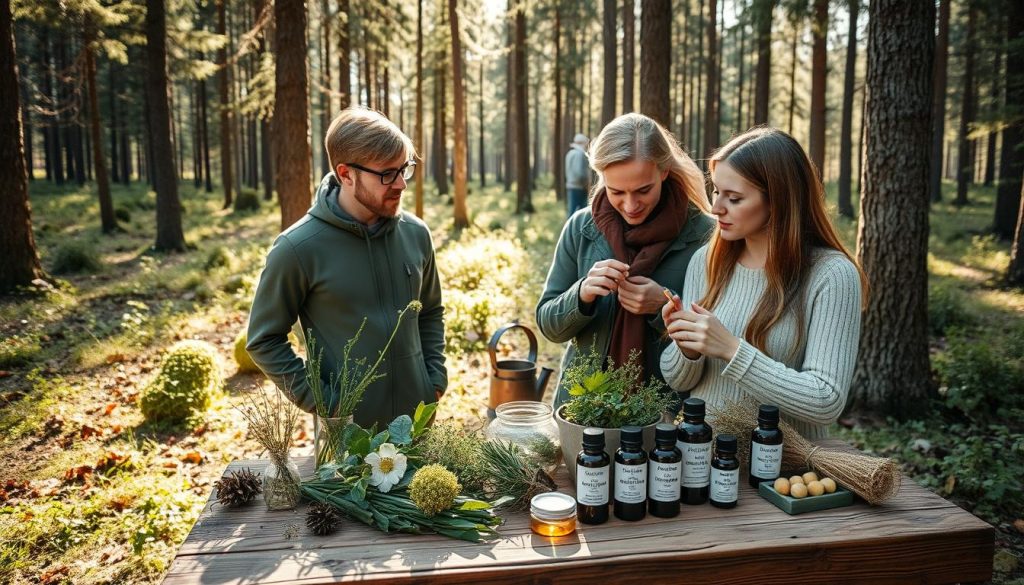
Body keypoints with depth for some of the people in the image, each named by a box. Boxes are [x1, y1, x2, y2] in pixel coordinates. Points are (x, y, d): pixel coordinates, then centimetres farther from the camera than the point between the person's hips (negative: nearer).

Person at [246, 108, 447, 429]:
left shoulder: (415, 233, -1)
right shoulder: (298, 248, -15)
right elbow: (264, 340, -7)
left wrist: (435, 379, 3)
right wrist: (318, 400, -13)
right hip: (344, 429, -4)